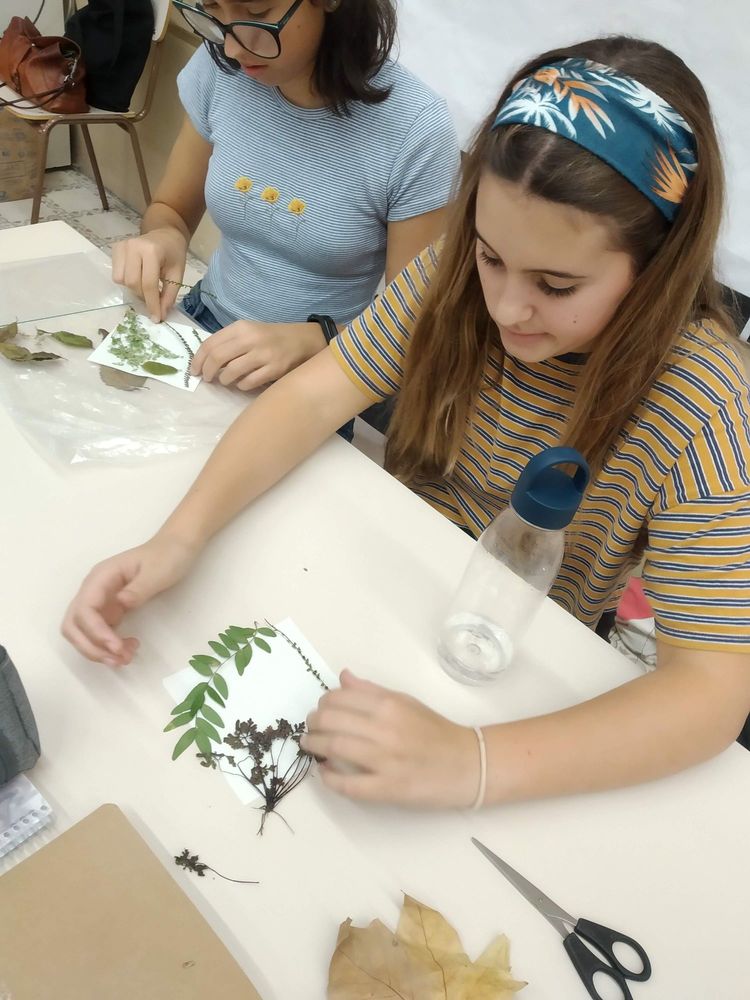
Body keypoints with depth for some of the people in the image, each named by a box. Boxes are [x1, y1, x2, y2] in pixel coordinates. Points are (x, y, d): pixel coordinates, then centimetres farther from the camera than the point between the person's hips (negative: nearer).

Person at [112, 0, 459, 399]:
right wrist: (163, 239, -14)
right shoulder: (219, 68, -6)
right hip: (206, 330, 4)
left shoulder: (415, 129, -19)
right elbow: (171, 210, 8)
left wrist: (307, 341, -29)